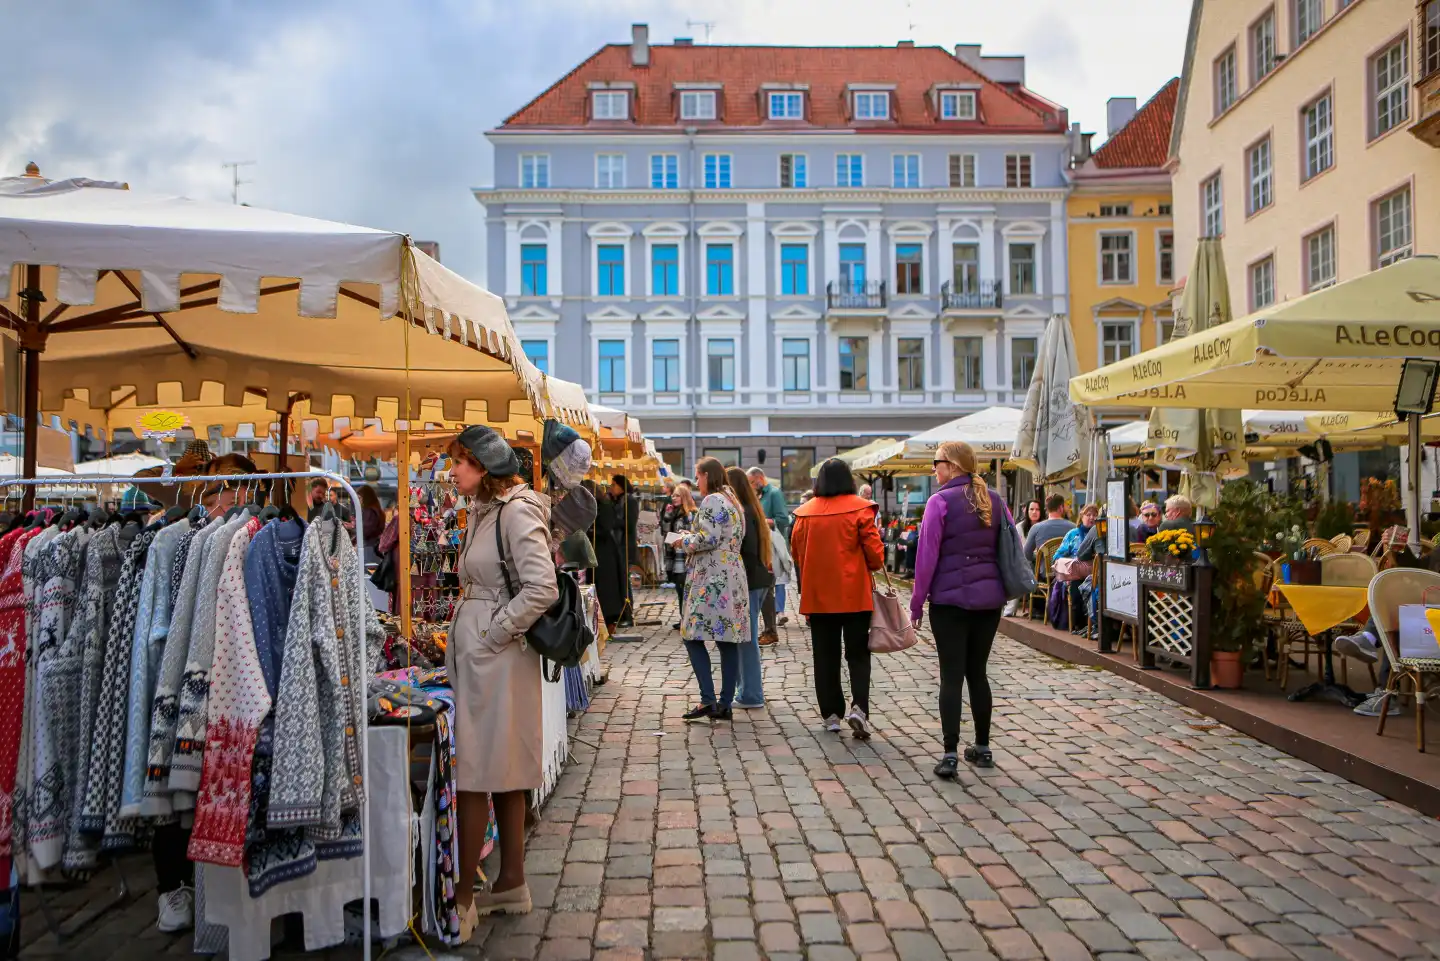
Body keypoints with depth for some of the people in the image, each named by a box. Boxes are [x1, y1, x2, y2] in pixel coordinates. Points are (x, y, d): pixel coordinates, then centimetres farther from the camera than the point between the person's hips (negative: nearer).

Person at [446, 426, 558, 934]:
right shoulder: (481, 511, 12)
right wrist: (466, 635, 8)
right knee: (502, 775, 15)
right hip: (472, 653, 9)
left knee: (472, 776, -2)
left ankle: (462, 901, 10)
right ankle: (511, 883, 26)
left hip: (496, 659, -9)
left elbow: (542, 589, -23)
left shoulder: (517, 511, -14)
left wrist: (493, 635, -16)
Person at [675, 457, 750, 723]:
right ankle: (724, 705, 8)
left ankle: (708, 700, -10)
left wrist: (684, 541, -2)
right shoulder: (732, 501, 20)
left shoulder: (712, 501, -9)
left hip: (711, 580, -9)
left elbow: (708, 539, -18)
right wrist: (692, 539, 19)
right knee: (728, 641, 6)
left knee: (693, 637, -5)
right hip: (733, 577, 9)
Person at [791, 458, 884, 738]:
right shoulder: (859, 508, -8)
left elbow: (796, 551, 7)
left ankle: (831, 713, 15)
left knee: (825, 655, 12)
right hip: (854, 593, -2)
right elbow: (875, 551, -9)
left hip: (817, 594, 2)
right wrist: (872, 567, 12)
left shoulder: (805, 512, 0)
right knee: (858, 654, 7)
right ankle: (859, 708, -9)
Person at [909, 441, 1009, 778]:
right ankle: (982, 748, 22)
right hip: (990, 598, 5)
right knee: (977, 672, 15)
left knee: (951, 675, 0)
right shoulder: (994, 500, 7)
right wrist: (1001, 586, 17)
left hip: (950, 599, -5)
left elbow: (928, 556, -11)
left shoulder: (941, 501, -10)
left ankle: (950, 754, -2)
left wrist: (917, 601, -4)